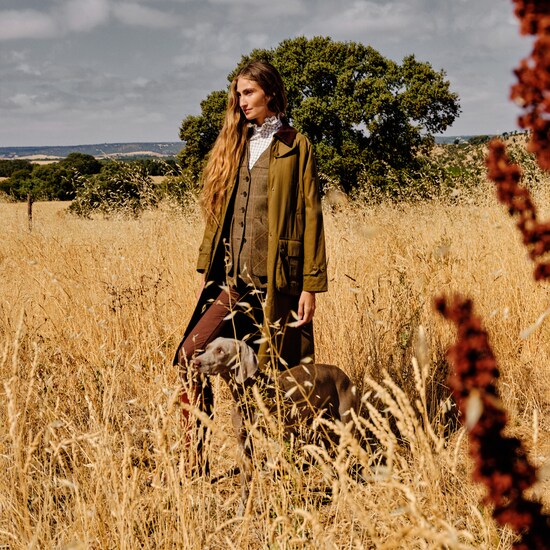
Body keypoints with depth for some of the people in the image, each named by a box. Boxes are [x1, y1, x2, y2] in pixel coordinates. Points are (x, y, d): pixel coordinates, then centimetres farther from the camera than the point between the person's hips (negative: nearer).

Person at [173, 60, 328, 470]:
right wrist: (208, 267, 9)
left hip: (276, 282, -4)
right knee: (191, 356, -8)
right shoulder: (233, 145, 16)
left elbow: (310, 217, -4)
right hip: (233, 281, 5)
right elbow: (218, 213, 16)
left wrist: (311, 285, -9)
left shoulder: (295, 147, 1)